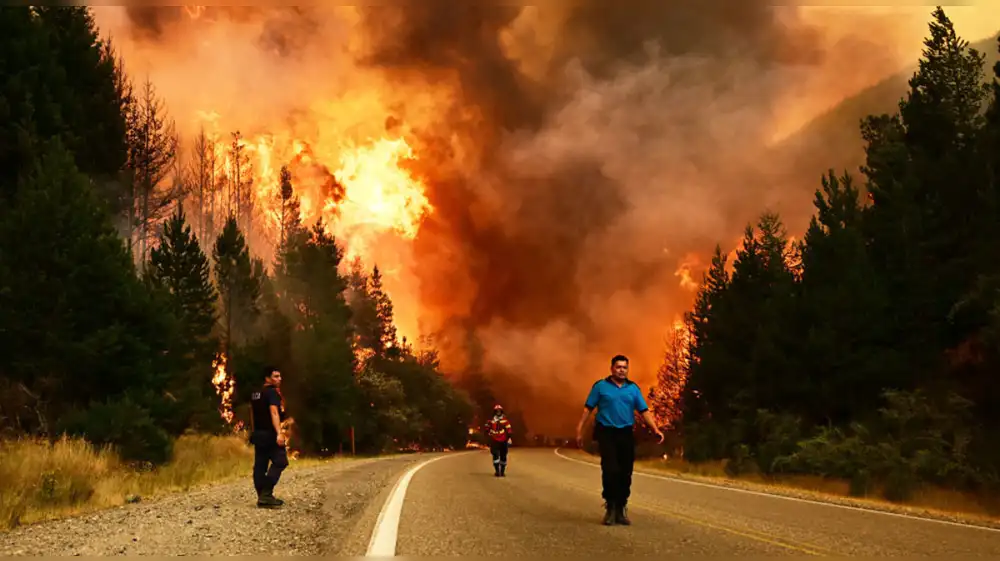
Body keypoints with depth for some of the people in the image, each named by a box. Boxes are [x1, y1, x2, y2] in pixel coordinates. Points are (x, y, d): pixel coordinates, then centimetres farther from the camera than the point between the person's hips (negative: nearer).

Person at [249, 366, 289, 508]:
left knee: (260, 466, 7)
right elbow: (274, 412, -23)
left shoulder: (255, 394, 16)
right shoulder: (272, 392, -11)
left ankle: (262, 497, 8)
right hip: (269, 434, -9)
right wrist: (279, 433, -32)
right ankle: (266, 494, -19)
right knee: (280, 461, -10)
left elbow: (252, 414, 22)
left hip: (258, 434, 9)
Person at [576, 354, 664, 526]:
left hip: (626, 434, 3)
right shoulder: (600, 386, 2)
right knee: (610, 471, -12)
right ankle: (610, 507, 3)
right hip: (606, 434, -3)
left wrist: (656, 429, -6)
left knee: (625, 473, 4)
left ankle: (621, 510, 16)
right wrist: (579, 430, -6)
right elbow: (588, 409, 0)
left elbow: (644, 411, 6)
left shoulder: (633, 388, 9)